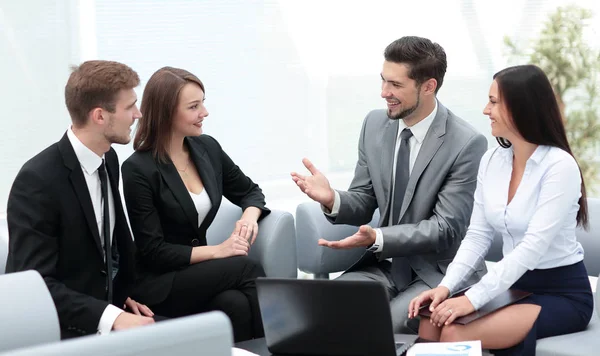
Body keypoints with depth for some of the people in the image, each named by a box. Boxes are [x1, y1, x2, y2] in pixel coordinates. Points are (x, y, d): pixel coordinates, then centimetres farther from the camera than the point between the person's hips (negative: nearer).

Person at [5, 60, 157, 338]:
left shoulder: (108, 159, 4)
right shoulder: (38, 180, -20)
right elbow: (36, 285, -22)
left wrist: (122, 297, 3)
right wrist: (112, 317, -30)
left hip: (104, 306, 7)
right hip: (58, 330, -7)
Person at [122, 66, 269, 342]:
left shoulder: (207, 148, 3)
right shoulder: (139, 169, -14)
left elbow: (249, 191, 17)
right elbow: (153, 251, -14)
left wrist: (249, 217, -7)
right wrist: (216, 251, -20)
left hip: (198, 271, 5)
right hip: (157, 282, -4)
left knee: (238, 305, -30)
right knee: (245, 268, -26)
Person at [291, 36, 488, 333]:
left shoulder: (467, 144, -16)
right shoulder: (375, 124, 2)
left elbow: (446, 230, -17)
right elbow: (364, 202, 7)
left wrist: (377, 238, -31)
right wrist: (332, 200, -17)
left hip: (440, 271, -4)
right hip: (385, 262, 5)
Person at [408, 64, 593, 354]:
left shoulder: (559, 166, -17)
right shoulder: (491, 161, 4)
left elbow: (534, 246, -25)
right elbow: (478, 235, 3)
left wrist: (474, 298, -31)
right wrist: (446, 286, -14)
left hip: (562, 294, -6)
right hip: (514, 285, 6)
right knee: (431, 323, -20)